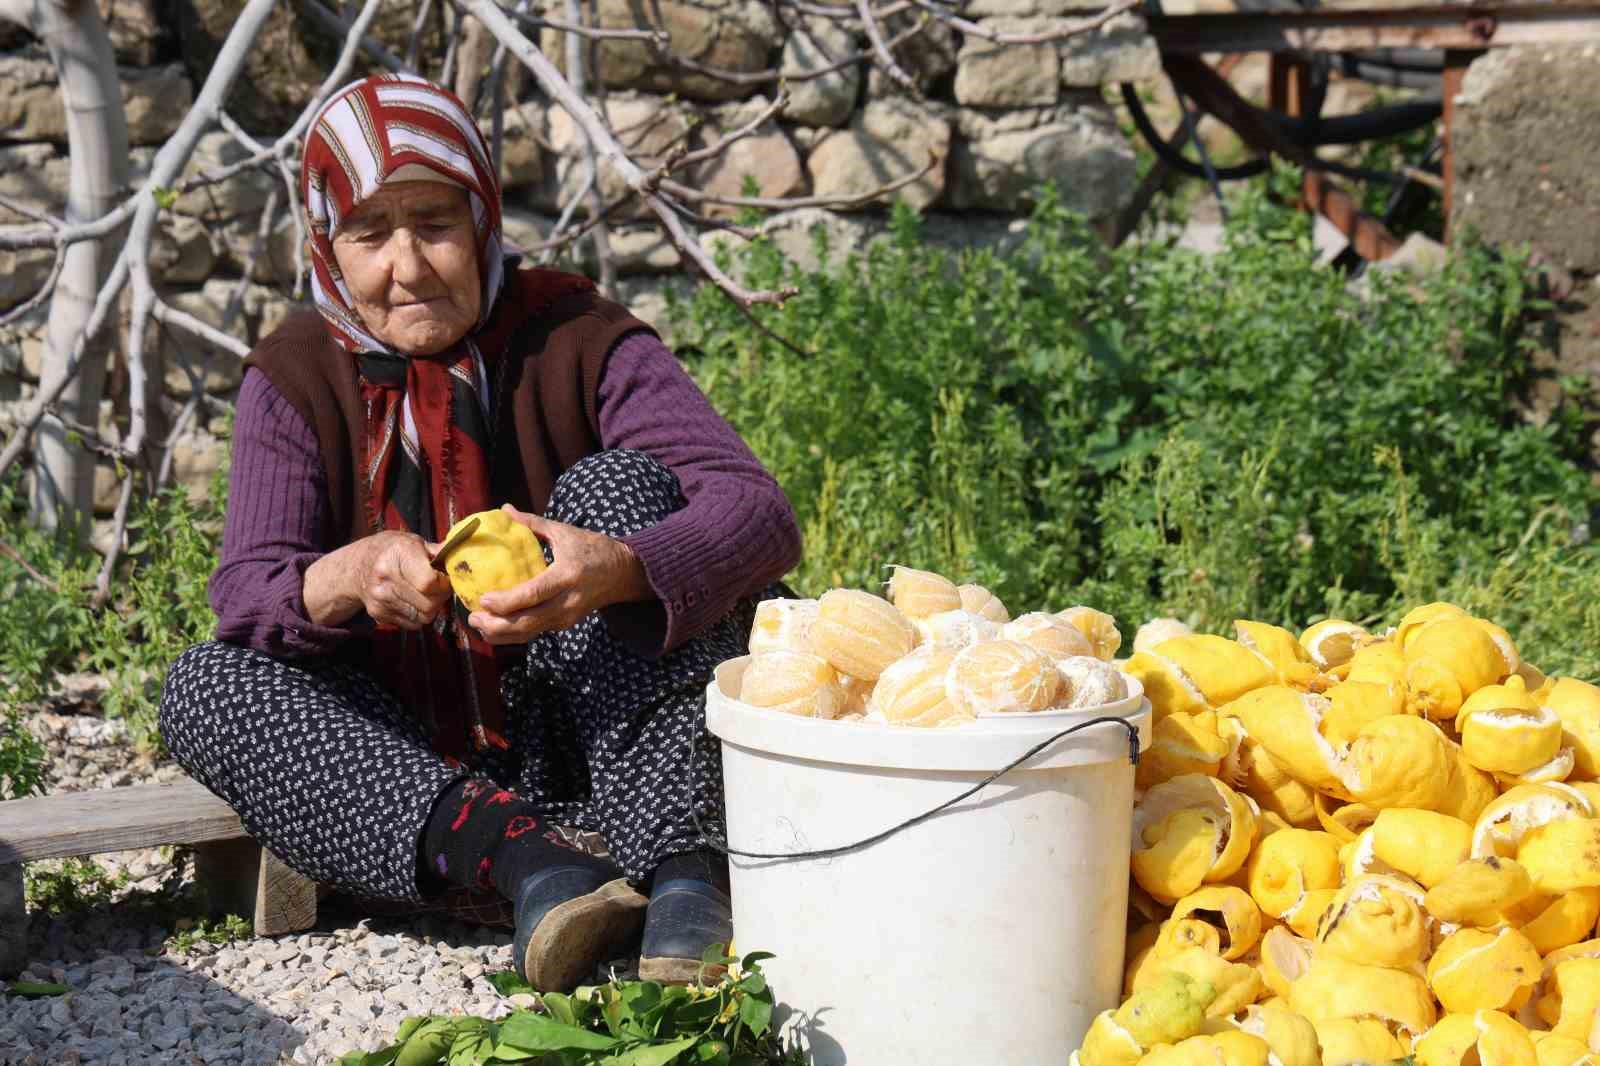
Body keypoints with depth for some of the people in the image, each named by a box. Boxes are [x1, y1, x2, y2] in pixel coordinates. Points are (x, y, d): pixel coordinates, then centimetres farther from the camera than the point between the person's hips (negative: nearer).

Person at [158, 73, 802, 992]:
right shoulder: (297, 378, -2)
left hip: (582, 730, -2)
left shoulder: (576, 341, -9)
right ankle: (521, 855, -38)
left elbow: (761, 513, -22)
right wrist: (349, 578, -37)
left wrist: (619, 569, -44)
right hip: (407, 756, 2)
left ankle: (682, 865, -35)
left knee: (622, 482, -22)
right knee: (204, 686, -21)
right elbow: (245, 595, -12)